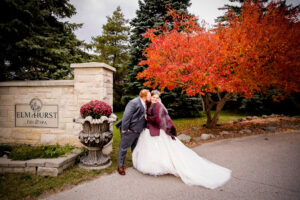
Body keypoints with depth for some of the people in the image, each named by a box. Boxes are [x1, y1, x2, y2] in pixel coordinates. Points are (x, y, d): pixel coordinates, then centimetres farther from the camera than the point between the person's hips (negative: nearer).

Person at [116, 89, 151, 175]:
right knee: (123, 148, 7)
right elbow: (126, 116, -25)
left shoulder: (145, 104, 9)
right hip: (130, 130, -9)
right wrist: (124, 129, -23)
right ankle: (120, 166, 23)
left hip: (138, 131, 9)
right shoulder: (134, 102, -21)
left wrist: (144, 128, 12)